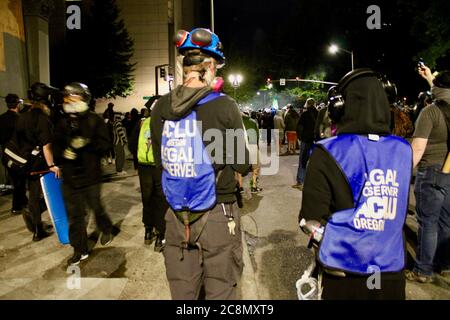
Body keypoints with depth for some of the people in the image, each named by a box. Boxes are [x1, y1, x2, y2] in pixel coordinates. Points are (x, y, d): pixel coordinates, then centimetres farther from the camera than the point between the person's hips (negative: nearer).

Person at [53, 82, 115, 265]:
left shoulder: (94, 120, -4)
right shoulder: (63, 123, 8)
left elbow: (105, 143, -11)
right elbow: (56, 146, 10)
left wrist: (87, 144, -26)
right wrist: (63, 153, -11)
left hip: (90, 174, -3)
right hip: (69, 176, 4)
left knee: (96, 207, 12)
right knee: (74, 215, 8)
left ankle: (106, 230, 43)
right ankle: (80, 250, 21)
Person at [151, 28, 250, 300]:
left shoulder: (161, 107, -1)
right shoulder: (224, 106, -13)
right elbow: (243, 165, -6)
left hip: (176, 216, 4)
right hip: (217, 214, -4)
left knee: (181, 291, 18)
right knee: (220, 291, 12)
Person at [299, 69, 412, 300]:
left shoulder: (328, 153, -19)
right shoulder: (403, 150, -5)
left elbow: (312, 220, -15)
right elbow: (399, 213, 6)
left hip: (343, 273, -3)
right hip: (392, 271, 3)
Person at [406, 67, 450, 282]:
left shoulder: (431, 111, -14)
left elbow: (417, 148, -19)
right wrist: (430, 78, 42)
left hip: (432, 172, -6)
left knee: (428, 223, 0)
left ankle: (423, 271, 9)